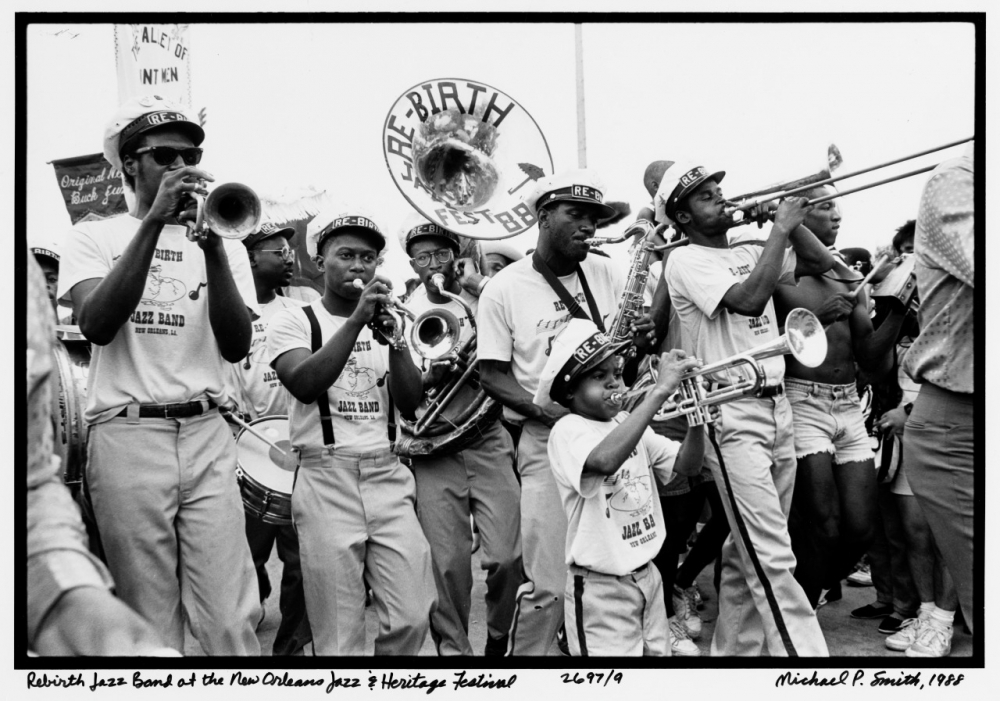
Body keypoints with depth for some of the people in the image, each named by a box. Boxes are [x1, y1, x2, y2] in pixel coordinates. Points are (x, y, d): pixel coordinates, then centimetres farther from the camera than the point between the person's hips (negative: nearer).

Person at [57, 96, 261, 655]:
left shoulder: (224, 242, 14)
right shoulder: (94, 237, 10)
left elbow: (236, 346, 0)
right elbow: (97, 325, -10)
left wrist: (212, 245, -11)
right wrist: (154, 221, -13)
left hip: (207, 437, 1)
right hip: (127, 436, -1)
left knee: (231, 622, -4)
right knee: (151, 626, 1)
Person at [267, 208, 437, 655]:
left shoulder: (384, 320, 16)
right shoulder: (294, 322, 5)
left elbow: (410, 405, 6)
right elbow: (305, 384, -14)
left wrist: (393, 339, -9)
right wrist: (356, 320, -18)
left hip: (388, 478, 4)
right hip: (325, 480, -3)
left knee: (412, 619, -1)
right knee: (339, 636, -3)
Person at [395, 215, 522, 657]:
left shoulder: (480, 303, 10)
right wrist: (431, 378, -19)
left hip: (488, 441, 1)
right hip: (435, 449, -1)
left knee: (506, 557, -5)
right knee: (449, 564, -4)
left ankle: (499, 640, 19)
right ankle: (453, 647, 16)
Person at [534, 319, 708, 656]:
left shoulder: (628, 423, 7)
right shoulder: (567, 430, -16)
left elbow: (687, 464, 5)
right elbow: (606, 460, -38)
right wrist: (660, 390, -36)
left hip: (647, 576, 7)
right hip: (600, 590, -7)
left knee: (659, 651, 17)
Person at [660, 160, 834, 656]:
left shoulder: (749, 249, 15)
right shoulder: (686, 260, -7)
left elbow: (821, 262, 17)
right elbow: (750, 299, -21)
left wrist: (789, 219, 4)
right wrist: (780, 228, -13)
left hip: (777, 406, 7)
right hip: (732, 415, -7)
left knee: (749, 551, 14)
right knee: (772, 559, -9)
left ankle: (732, 647, 25)